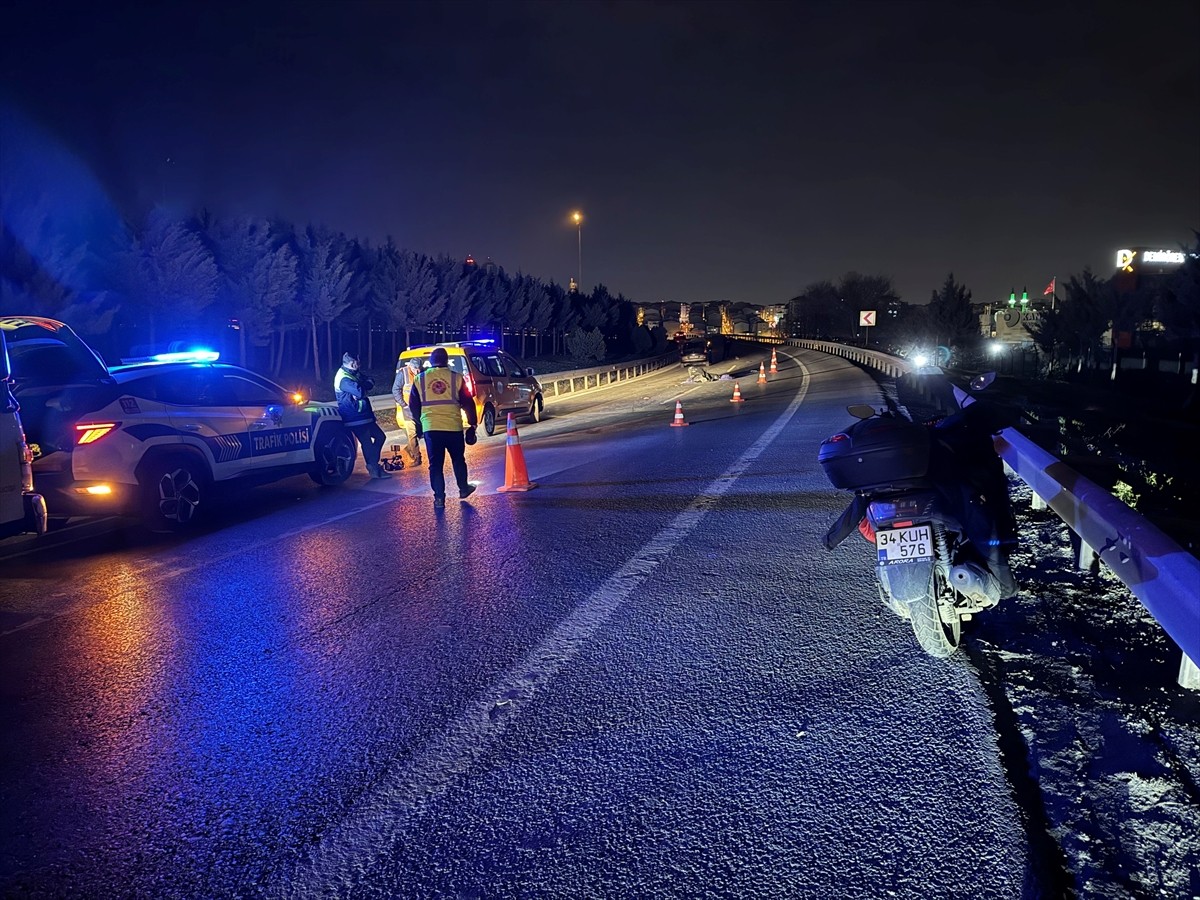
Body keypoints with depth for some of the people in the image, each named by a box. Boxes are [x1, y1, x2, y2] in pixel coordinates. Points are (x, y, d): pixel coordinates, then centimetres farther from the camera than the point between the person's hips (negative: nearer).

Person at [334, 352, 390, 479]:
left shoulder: (353, 373, 12)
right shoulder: (344, 379, -21)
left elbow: (370, 382, 6)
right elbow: (361, 392, -31)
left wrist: (363, 386, -16)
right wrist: (365, 386, -8)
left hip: (364, 415, 10)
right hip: (355, 418, -10)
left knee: (380, 436, 15)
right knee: (367, 443, -5)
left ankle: (374, 465, 22)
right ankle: (374, 469, 5)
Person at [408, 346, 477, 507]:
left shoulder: (420, 379, 4)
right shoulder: (456, 378, -1)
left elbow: (413, 405, 11)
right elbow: (468, 403, 0)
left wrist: (419, 423, 25)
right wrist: (473, 424, 10)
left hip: (430, 428, 0)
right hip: (454, 427, 0)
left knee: (435, 464, 7)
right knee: (458, 460, 19)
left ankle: (439, 498, 5)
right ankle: (463, 489, 31)